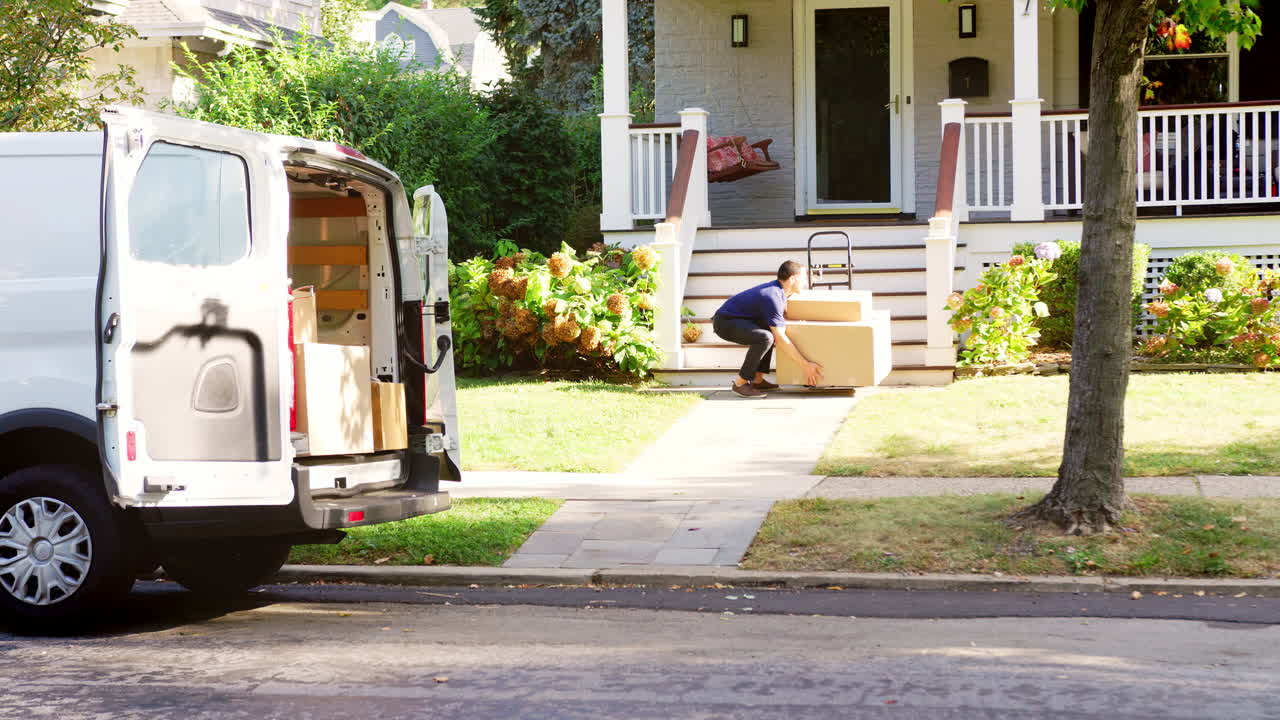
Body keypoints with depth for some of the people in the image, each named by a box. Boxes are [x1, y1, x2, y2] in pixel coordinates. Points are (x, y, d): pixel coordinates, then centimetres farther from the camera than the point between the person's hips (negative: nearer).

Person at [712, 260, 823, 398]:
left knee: (770, 330, 24)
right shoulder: (773, 297, -23)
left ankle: (757, 379, 15)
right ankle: (741, 383, -17)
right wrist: (806, 365, -23)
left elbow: (785, 314, 28)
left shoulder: (778, 289, 6)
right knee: (765, 338, -30)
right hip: (724, 322, -11)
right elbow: (780, 339, -25)